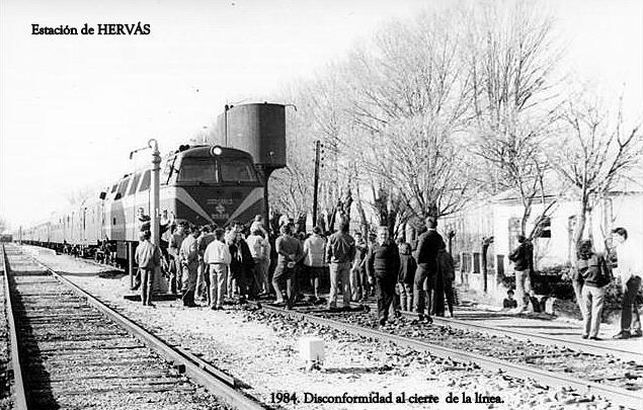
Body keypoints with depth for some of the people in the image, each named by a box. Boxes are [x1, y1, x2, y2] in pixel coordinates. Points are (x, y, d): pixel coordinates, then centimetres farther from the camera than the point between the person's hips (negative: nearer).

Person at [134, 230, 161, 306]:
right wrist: (157, 264, 11)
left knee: (143, 284, 12)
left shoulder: (139, 246, -4)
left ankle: (143, 301, 13)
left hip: (142, 266, 3)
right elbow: (157, 258, -9)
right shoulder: (153, 247, -14)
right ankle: (148, 301, -1)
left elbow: (136, 257, 7)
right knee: (149, 284, 2)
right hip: (151, 267, -3)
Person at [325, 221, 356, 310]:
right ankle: (346, 303, 8)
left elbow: (328, 250, -3)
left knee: (334, 285, 4)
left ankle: (332, 304, 2)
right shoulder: (350, 238, -5)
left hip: (335, 263, -1)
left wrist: (328, 261, 8)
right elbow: (353, 252, 1)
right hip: (346, 263, 1)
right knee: (346, 284, 9)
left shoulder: (332, 237, -9)